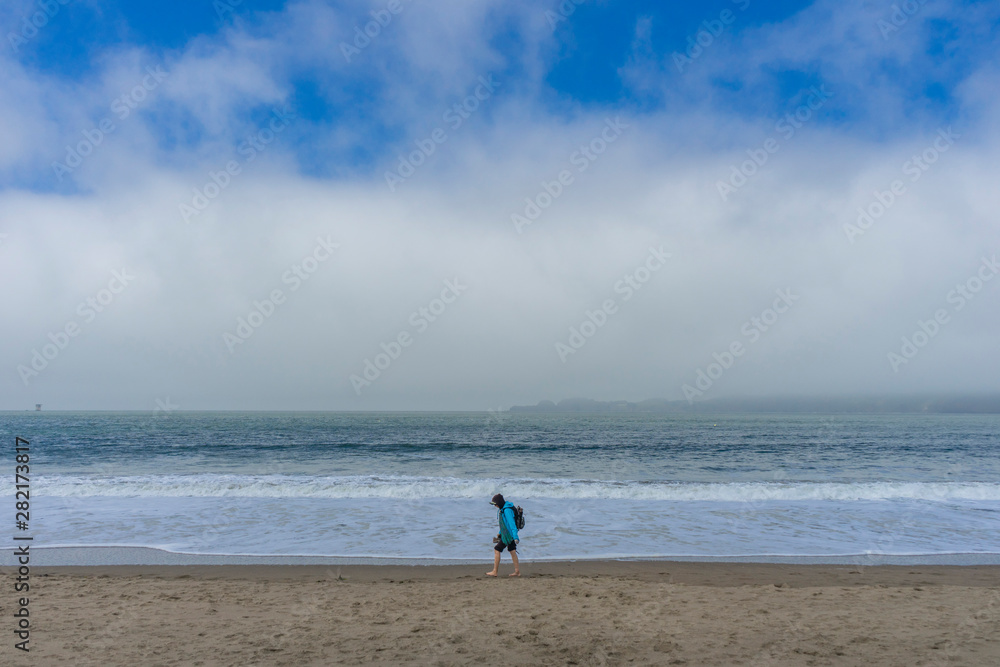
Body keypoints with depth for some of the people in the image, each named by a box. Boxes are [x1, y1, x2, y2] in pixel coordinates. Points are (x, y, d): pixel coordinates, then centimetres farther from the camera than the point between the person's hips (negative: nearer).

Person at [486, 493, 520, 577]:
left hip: (508, 535, -10)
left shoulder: (507, 510, -22)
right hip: (509, 534, 10)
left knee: (497, 550, -4)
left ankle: (495, 571, 2)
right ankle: (517, 571, 14)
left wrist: (515, 537, -32)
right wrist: (500, 534, 28)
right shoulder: (503, 509, 10)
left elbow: (512, 523, -27)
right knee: (512, 551, 11)